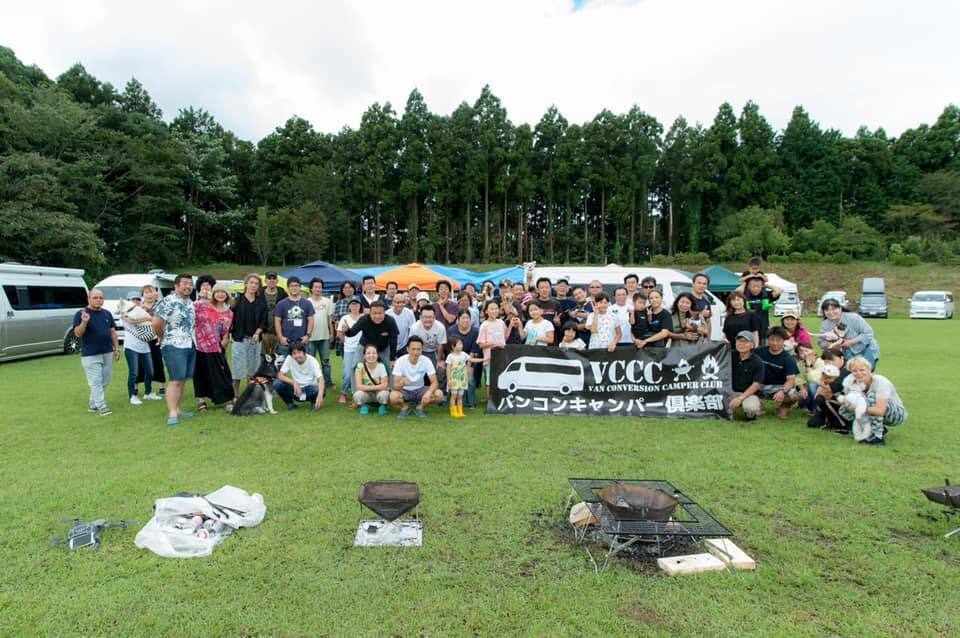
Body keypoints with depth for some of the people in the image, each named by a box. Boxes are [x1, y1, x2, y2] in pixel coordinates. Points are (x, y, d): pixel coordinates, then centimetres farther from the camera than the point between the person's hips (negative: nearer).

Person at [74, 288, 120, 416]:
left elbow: (113, 332, 16)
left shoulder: (107, 313, 12)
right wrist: (84, 322, -29)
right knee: (96, 382, -4)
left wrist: (117, 349, 11)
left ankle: (93, 403, 22)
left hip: (108, 353, 5)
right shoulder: (81, 314, -4)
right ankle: (101, 406, 0)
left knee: (105, 381, 9)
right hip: (90, 355, -5)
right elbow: (78, 333, -11)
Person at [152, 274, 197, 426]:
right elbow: (156, 323, -17)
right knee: (175, 380, -10)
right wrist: (164, 338, -4)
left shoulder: (190, 303, 14)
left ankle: (177, 409, 18)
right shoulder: (168, 301, -12)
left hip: (190, 347, 8)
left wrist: (192, 339, 13)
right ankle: (172, 413, -8)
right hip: (174, 347, -8)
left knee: (182, 381, 11)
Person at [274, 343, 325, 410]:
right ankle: (290, 403, 4)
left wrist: (320, 395, -46)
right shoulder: (289, 359, -11)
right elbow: (280, 375, -14)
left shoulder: (312, 361, -18)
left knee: (319, 390, -36)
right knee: (277, 384, -22)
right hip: (296, 388, 2)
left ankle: (314, 402, 0)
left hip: (310, 388, -2)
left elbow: (320, 379, -28)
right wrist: (294, 382, -32)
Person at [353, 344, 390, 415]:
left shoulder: (381, 366, -16)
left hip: (379, 393, 0)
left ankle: (383, 406, 1)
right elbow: (359, 386, -23)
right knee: (358, 394, -33)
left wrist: (367, 387, -23)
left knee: (384, 394, -34)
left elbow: (385, 385, -21)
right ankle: (364, 406, 2)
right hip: (366, 394, 0)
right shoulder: (360, 366, -17)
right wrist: (377, 387, -23)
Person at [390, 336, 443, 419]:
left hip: (420, 390, 2)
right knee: (393, 396, -35)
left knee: (439, 394, -25)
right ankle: (404, 408, 0)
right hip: (405, 390, -2)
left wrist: (429, 392, -40)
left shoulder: (426, 361, -17)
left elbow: (434, 382, -17)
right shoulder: (400, 361, -22)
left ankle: (419, 407, 3)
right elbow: (395, 386, -26)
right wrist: (402, 383, -50)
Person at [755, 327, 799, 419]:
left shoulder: (788, 359, -8)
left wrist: (783, 391, -37)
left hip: (779, 386, -2)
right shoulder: (759, 351, -1)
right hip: (760, 385, 2)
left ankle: (783, 407, 7)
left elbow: (791, 379, -17)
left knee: (793, 396, -32)